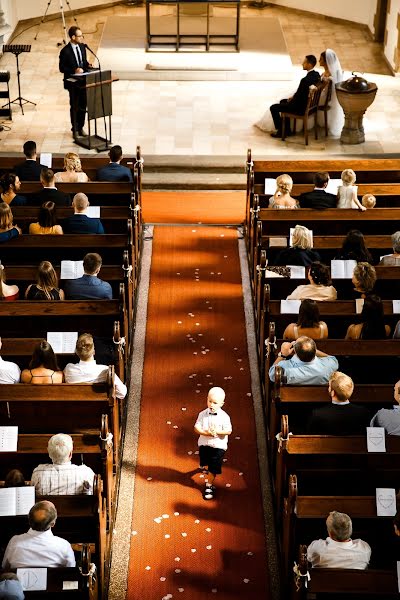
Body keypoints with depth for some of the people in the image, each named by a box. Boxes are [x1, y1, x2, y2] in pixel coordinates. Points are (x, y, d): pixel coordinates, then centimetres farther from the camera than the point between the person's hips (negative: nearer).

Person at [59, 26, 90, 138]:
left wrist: (87, 65, -5)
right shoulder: (65, 51, -18)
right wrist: (74, 71, -26)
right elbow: (62, 68, -14)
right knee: (74, 107, 7)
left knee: (83, 106, 13)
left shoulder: (82, 46, 2)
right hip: (72, 83, -6)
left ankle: (80, 128, 27)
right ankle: (75, 130, 21)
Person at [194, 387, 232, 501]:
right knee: (205, 463, 26)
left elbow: (228, 431, -16)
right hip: (204, 443, 3)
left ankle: (209, 485, 15)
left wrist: (217, 431, -30)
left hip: (218, 445, -3)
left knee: (214, 468, -1)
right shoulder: (203, 414, -11)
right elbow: (197, 427, -14)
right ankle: (206, 467, 61)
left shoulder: (224, 417, -15)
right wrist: (206, 433, -30)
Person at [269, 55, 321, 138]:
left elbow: (298, 95, -21)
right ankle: (287, 129, 29)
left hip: (302, 107, -10)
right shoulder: (316, 74, -2)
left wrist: (291, 100, -1)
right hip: (309, 103, 10)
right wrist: (293, 97, 7)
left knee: (273, 108, 1)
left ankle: (281, 131, 13)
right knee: (282, 102, 28)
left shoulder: (305, 80, -31)